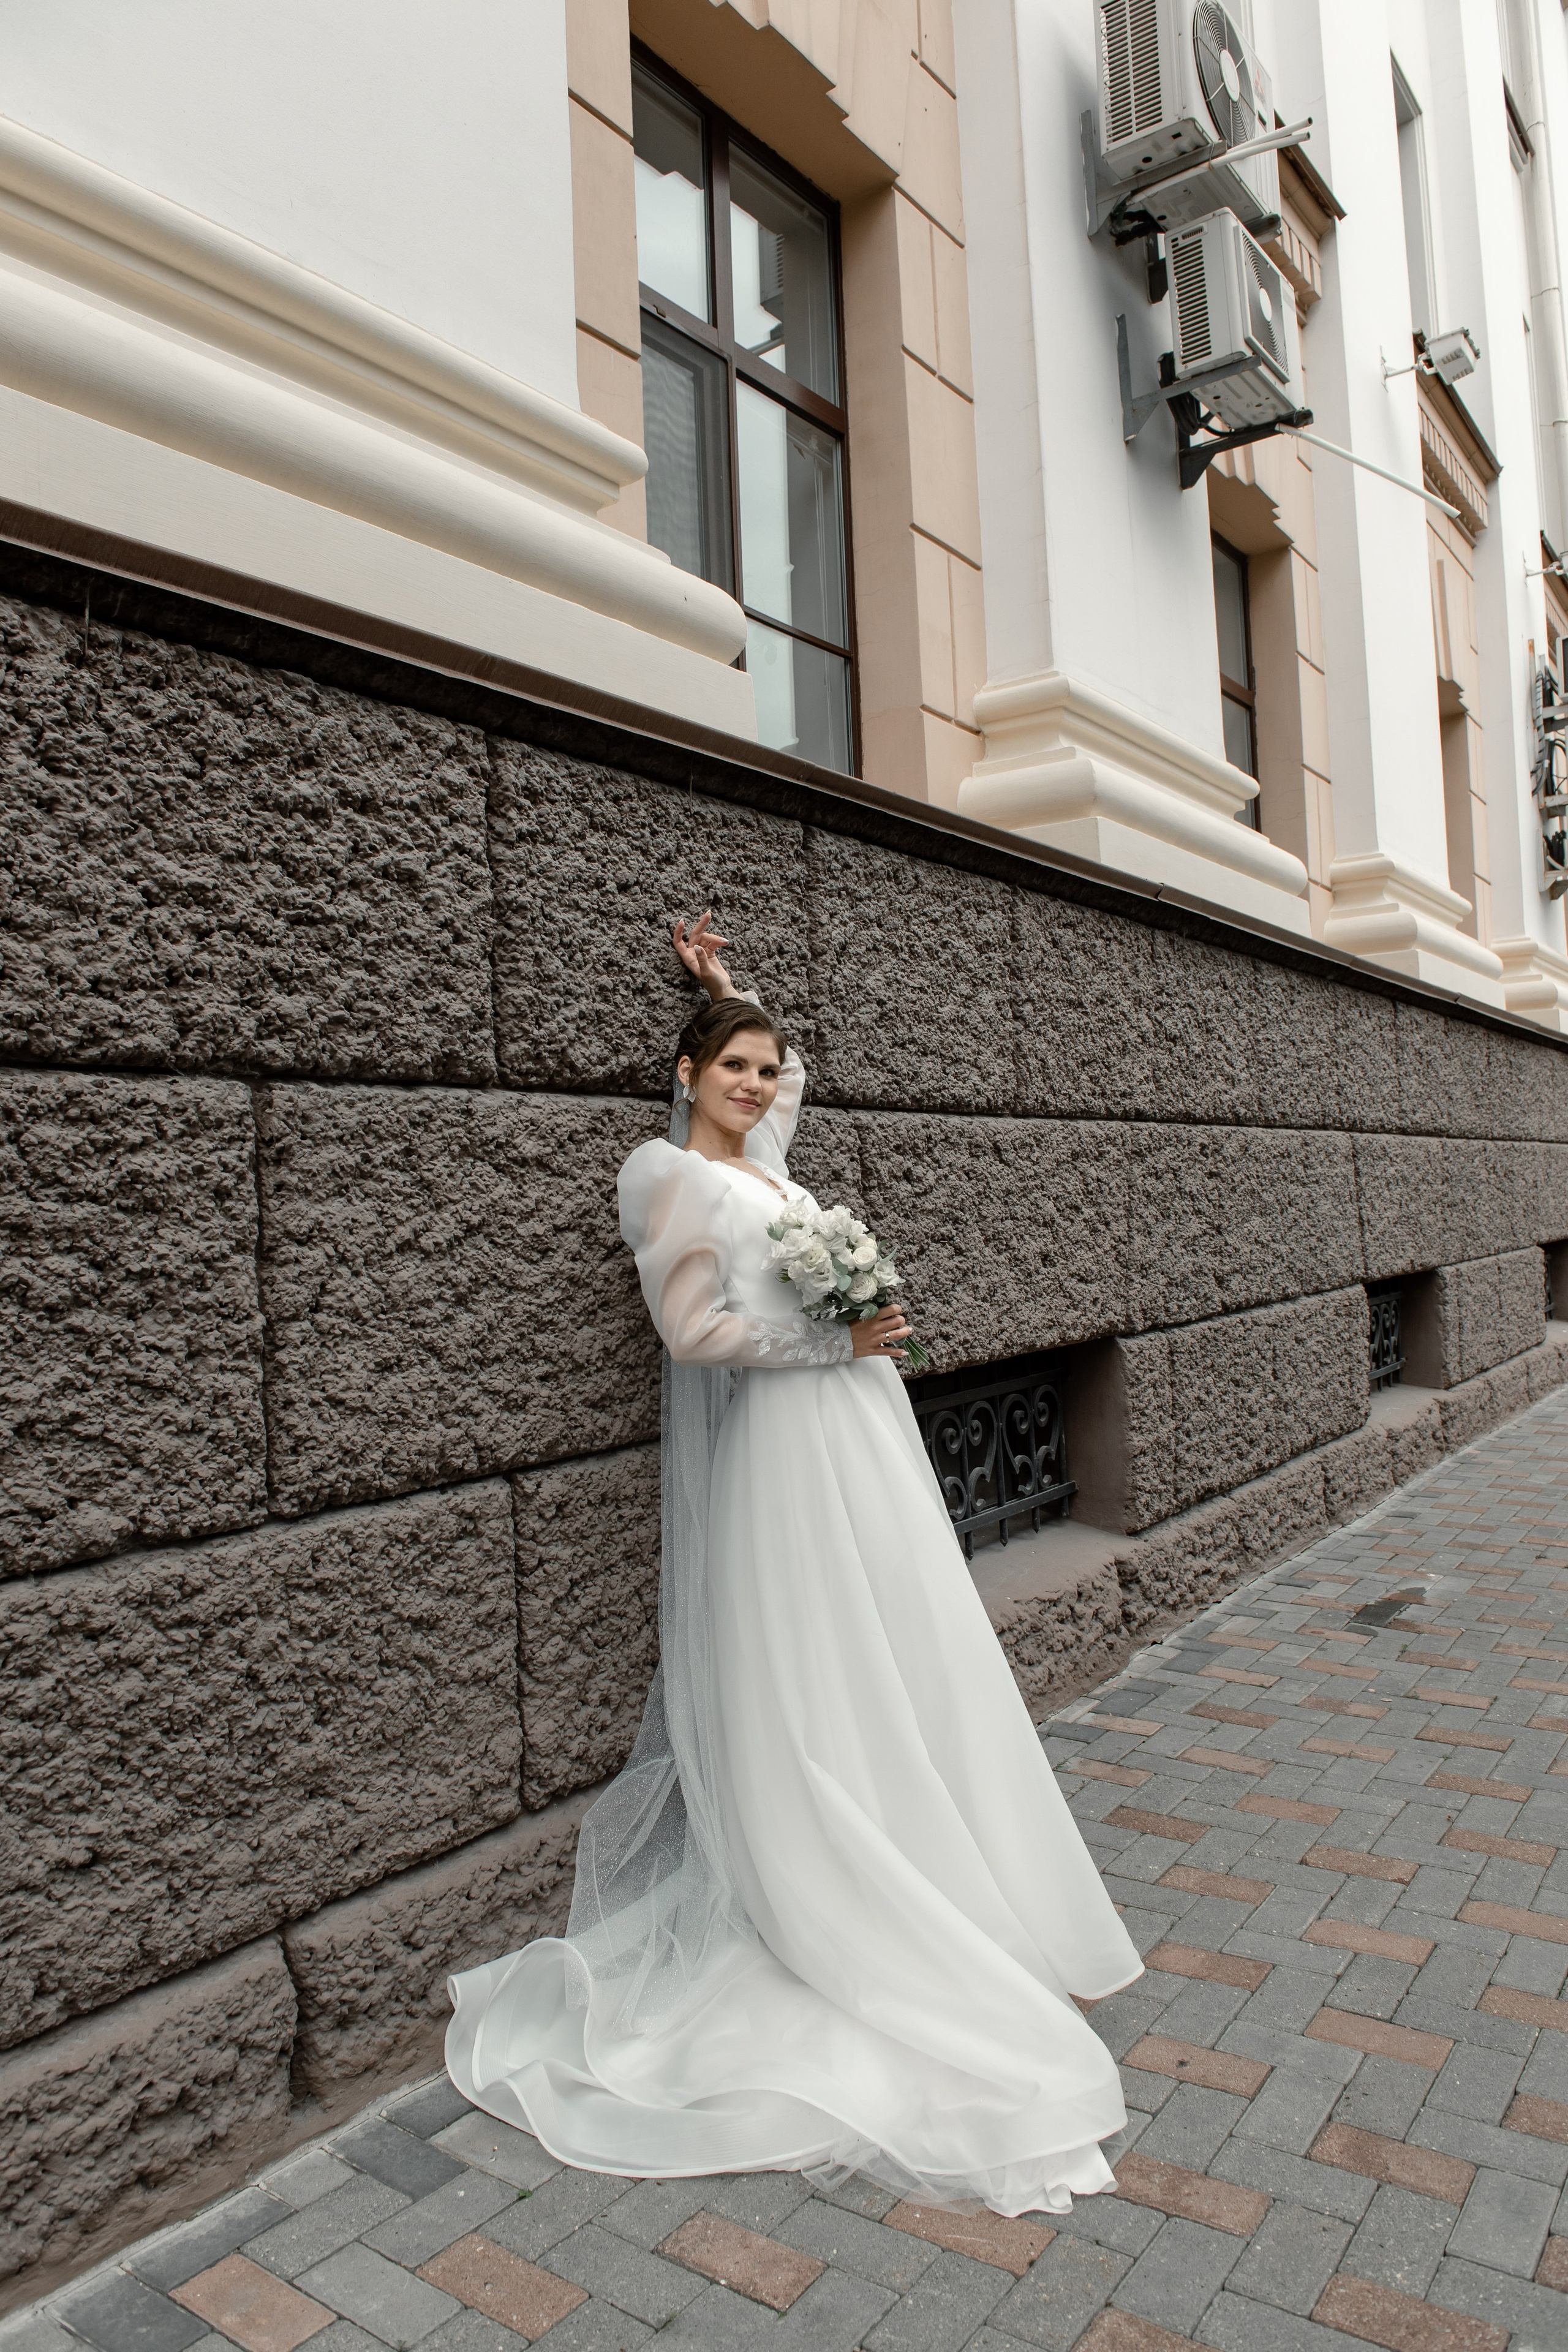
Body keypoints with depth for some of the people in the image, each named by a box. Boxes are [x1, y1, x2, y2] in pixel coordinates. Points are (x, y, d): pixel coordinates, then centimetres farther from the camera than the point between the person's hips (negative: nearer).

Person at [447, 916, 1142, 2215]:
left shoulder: (762, 1162, 16)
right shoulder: (667, 1172, -7)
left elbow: (790, 1070, 36)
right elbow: (694, 1330, -16)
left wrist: (727, 985, 31)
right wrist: (837, 1340, -13)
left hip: (863, 1447, 9)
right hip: (777, 1461, -9)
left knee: (895, 1683, 13)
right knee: (798, 1698, -2)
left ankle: (929, 1901, 27)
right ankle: (827, 1932, 10)